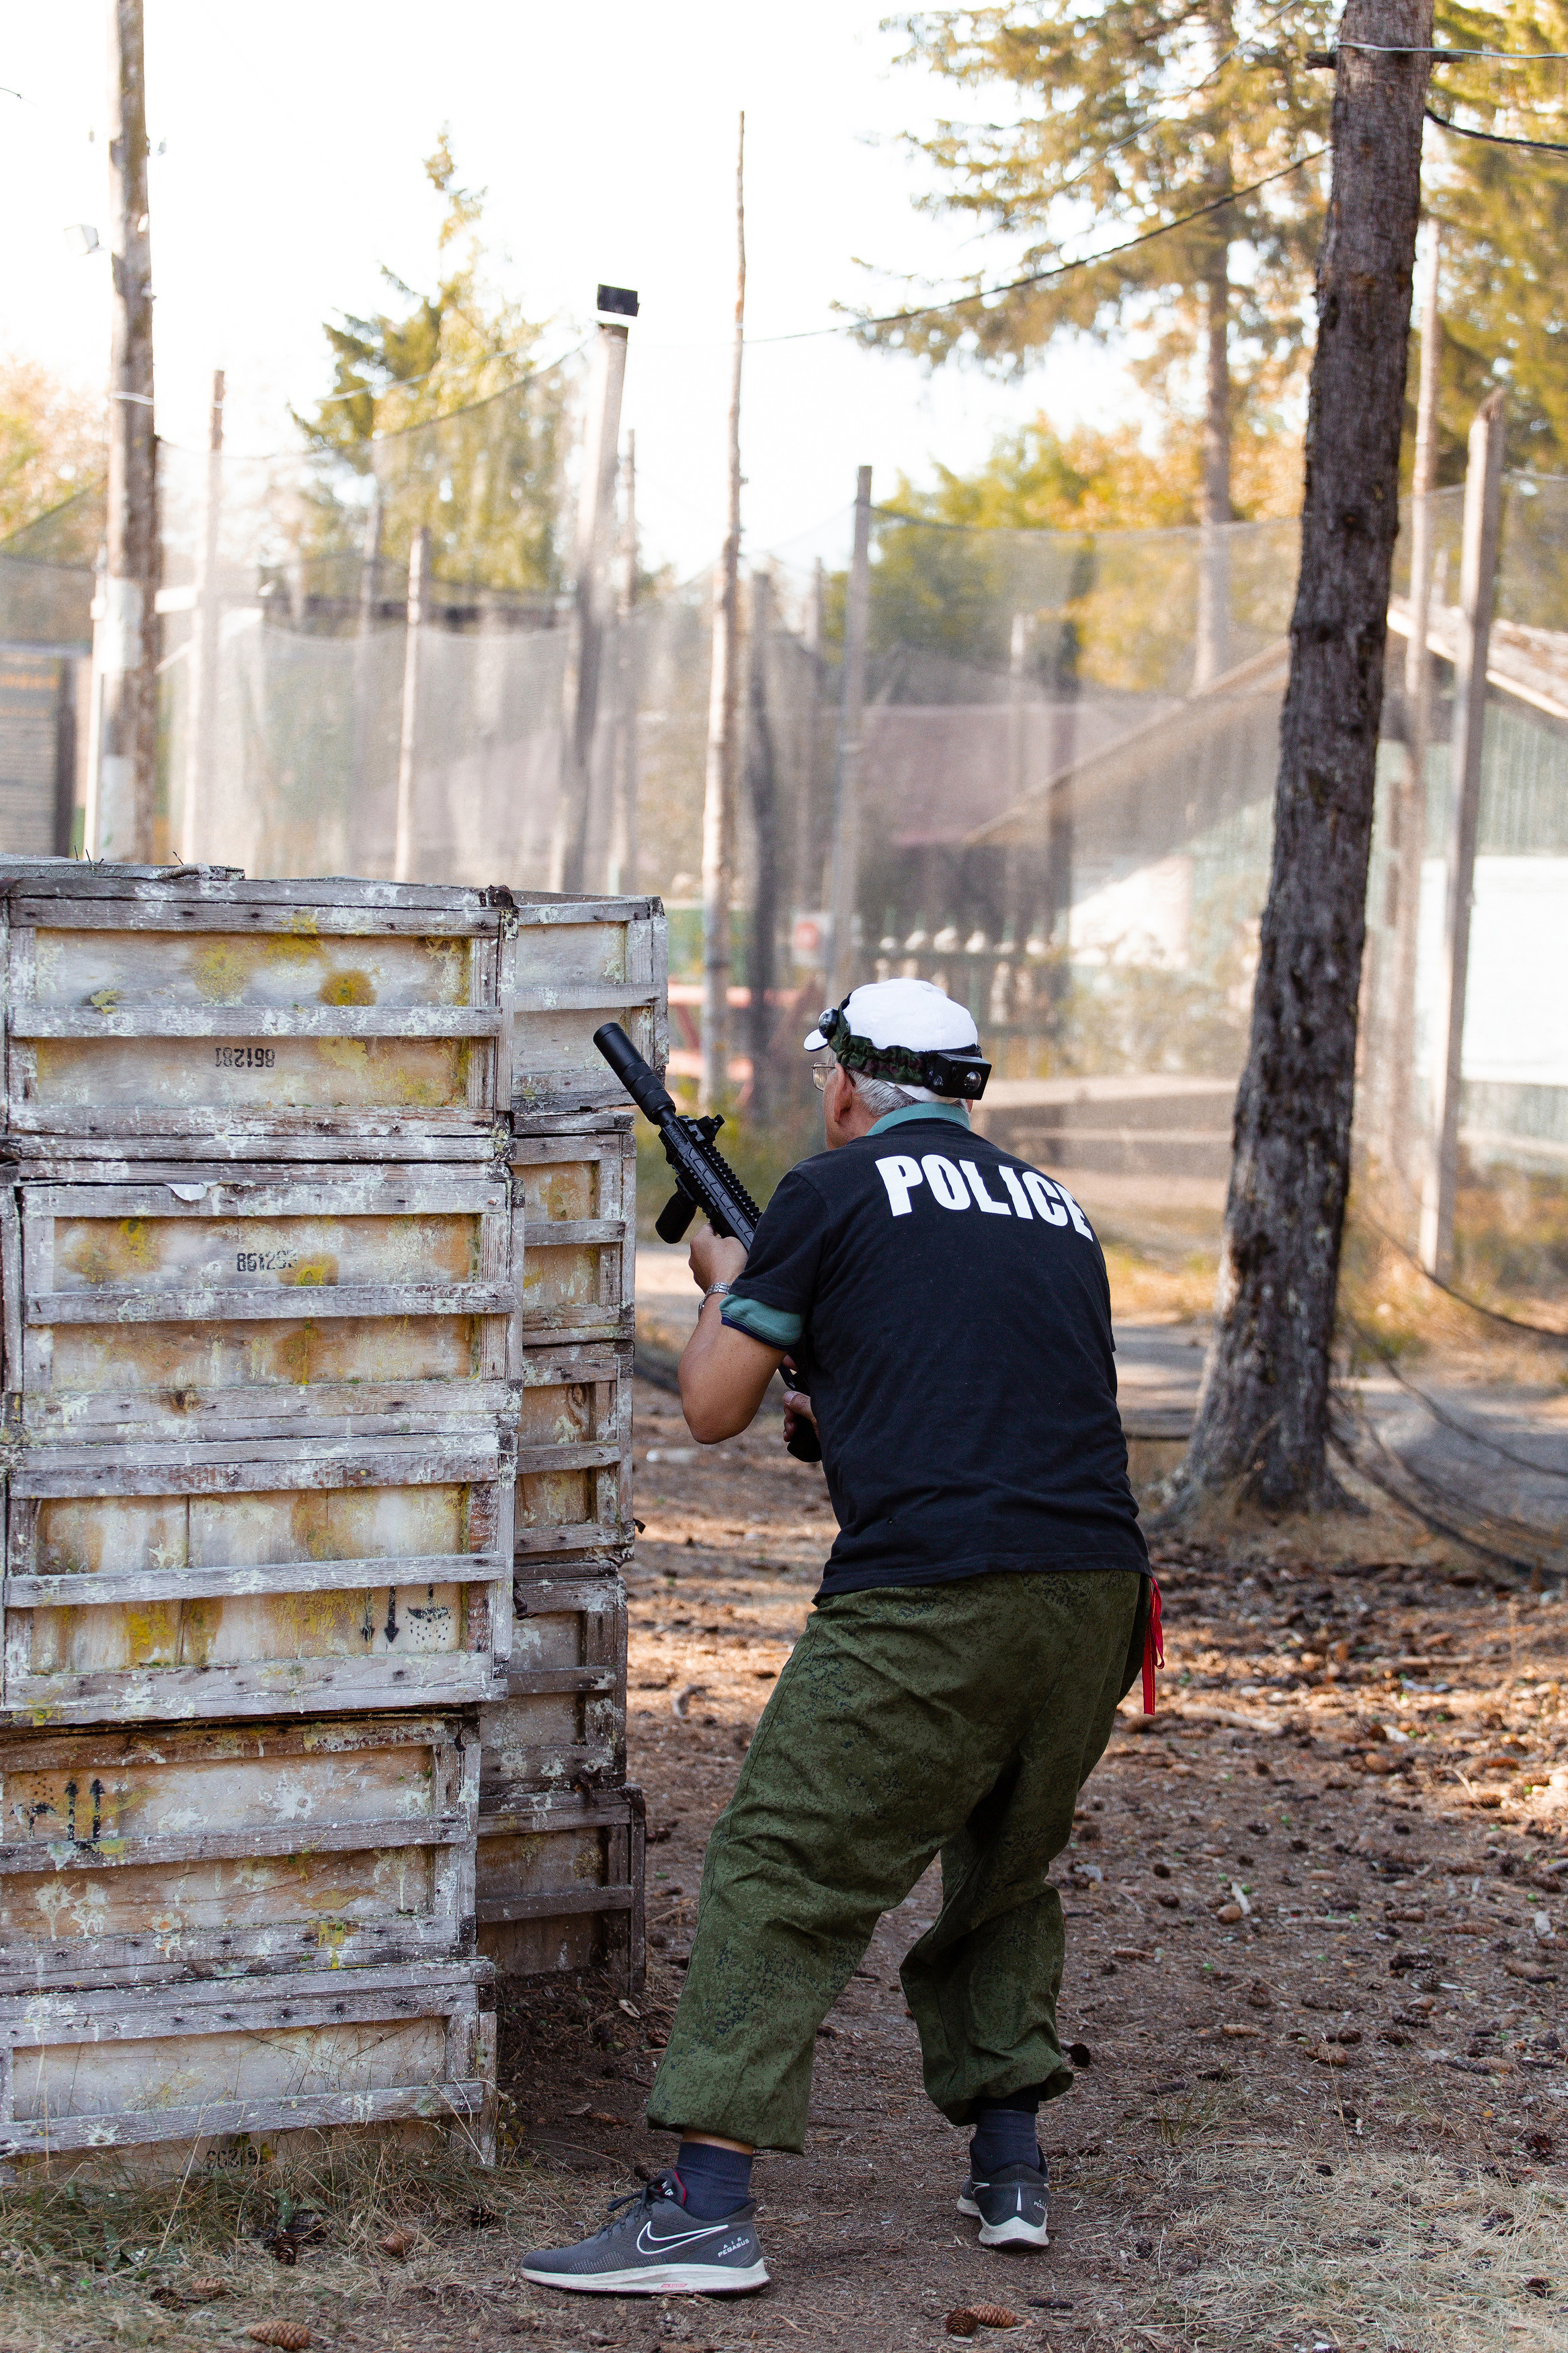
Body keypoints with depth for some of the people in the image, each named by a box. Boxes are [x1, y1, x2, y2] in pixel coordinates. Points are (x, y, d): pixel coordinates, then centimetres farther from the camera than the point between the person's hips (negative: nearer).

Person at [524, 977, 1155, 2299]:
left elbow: (715, 1409, 10)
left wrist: (723, 1285, 29)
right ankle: (1011, 2173, 22)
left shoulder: (835, 1193, 5)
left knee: (782, 1877, -1)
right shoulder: (1054, 1210, 23)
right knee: (1005, 1879, 25)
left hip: (931, 1596, -6)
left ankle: (709, 2210, -7)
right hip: (1099, 1591, 6)